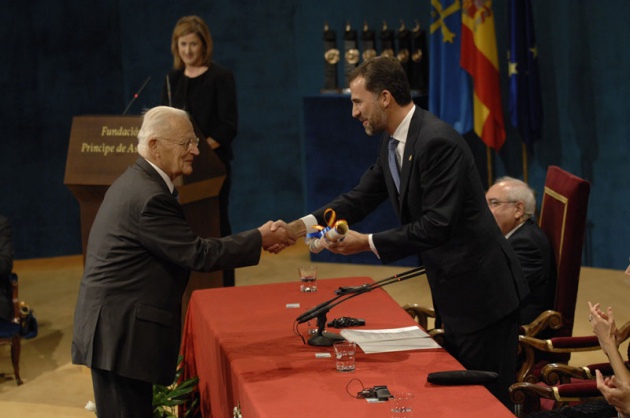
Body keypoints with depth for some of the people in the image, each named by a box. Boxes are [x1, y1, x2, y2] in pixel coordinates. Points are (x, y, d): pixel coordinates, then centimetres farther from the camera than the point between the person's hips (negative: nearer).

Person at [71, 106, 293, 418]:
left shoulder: (136, 182, 13)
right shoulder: (149, 197, -19)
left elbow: (184, 249, 15)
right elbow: (197, 254, -18)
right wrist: (259, 239, -10)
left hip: (114, 327, 10)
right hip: (120, 332, -10)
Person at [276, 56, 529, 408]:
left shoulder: (437, 141, -23)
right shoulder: (394, 143, 7)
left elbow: (437, 223, -26)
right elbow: (361, 198, 10)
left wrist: (368, 243, -21)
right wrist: (301, 226, -2)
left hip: (482, 291, -10)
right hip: (454, 290, 10)